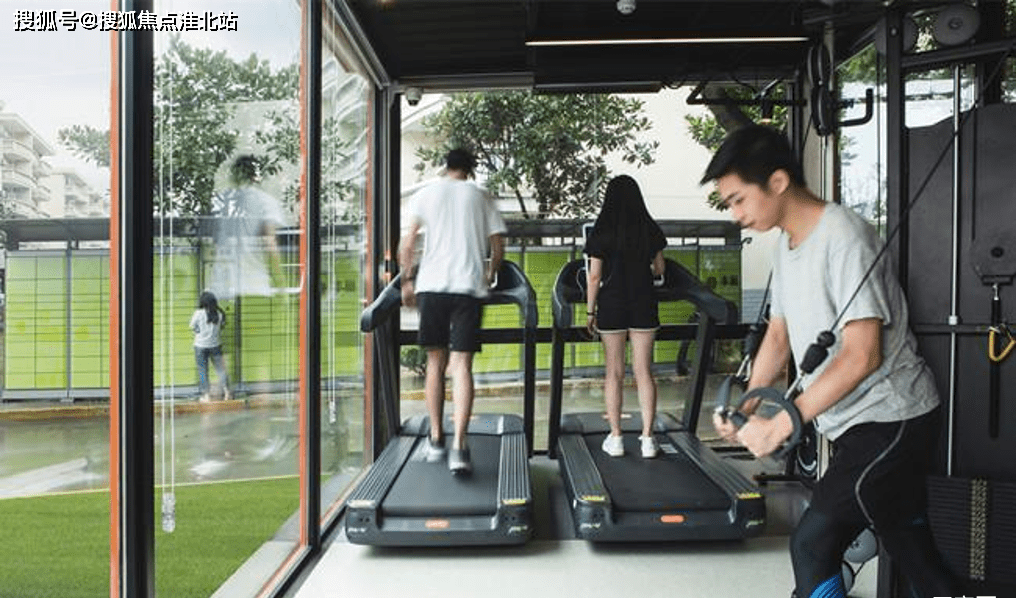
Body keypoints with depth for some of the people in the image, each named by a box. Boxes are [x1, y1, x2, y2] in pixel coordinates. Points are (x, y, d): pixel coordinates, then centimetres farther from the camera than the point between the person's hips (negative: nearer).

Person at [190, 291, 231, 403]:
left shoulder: (199, 313, -15)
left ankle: (205, 395, 11)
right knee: (220, 368, 13)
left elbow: (193, 326, -3)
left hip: (201, 346, -2)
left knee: (202, 370, 8)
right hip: (216, 345, 3)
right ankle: (226, 390, 11)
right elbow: (222, 324, 5)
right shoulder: (219, 313, -7)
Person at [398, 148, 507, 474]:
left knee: (436, 362, 12)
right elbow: (497, 248, 10)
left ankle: (436, 440, 19)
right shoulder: (481, 197, 12)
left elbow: (407, 244, 5)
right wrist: (487, 278, 25)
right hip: (468, 287, -1)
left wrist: (407, 280, 16)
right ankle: (458, 447, -12)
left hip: (432, 285, 1)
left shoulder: (425, 194, 11)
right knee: (461, 365, -3)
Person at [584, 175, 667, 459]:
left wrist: (590, 311, 1)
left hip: (611, 304, -2)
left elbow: (594, 276, -6)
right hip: (643, 305, 2)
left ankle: (615, 438, 11)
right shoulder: (650, 229, 2)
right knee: (644, 372, 6)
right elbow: (659, 270, 10)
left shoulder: (601, 232, -5)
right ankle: (647, 438, 8)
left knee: (614, 373, 6)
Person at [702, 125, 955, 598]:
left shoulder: (844, 236, -21)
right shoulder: (787, 243, 6)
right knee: (914, 553, 18)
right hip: (854, 425, 8)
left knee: (811, 544, -8)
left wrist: (782, 423, -24)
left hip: (890, 419, -8)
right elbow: (779, 335, 10)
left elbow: (861, 356, -24)